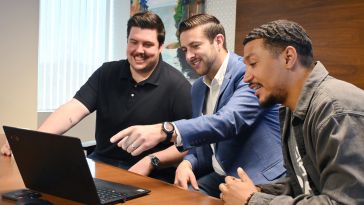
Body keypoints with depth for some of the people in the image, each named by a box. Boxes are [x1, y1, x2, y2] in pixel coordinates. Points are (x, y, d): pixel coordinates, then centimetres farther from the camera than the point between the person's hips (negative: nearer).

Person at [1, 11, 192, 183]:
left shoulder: (176, 84, -10)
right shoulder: (106, 73, 3)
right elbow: (73, 110, -8)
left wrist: (151, 162, -23)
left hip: (151, 177, -3)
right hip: (101, 164, 4)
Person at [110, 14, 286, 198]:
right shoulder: (197, 88, 12)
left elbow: (228, 121, -30)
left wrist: (165, 130, -41)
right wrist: (188, 163, -8)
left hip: (260, 181, -7)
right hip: (218, 177, 7)